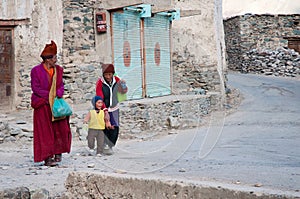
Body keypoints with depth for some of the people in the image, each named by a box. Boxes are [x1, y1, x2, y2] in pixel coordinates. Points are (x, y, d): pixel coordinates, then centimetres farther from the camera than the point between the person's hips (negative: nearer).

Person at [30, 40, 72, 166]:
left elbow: (60, 85, 11)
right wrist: (49, 95, -12)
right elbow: (35, 88, -8)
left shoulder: (58, 70, 9)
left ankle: (58, 153, 13)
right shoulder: (36, 71, -7)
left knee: (61, 128, -2)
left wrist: (58, 94, -10)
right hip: (43, 105, -5)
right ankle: (47, 157, -1)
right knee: (45, 131, -4)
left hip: (56, 104, 5)